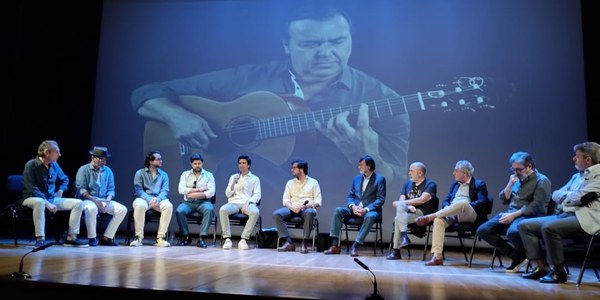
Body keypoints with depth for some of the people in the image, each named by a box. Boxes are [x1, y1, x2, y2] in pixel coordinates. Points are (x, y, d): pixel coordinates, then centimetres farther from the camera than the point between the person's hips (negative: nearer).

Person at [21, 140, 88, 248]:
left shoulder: (54, 165, 5)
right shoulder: (31, 165, -14)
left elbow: (64, 179, 24)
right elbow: (32, 189, -21)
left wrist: (60, 190, 5)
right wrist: (47, 204, -25)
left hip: (52, 199, 6)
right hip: (33, 198, -6)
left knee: (78, 203, -9)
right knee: (39, 202, -42)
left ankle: (71, 237, -9)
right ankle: (40, 239, -37)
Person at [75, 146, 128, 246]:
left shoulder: (108, 171, 12)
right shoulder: (83, 169, -1)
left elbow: (111, 189, 8)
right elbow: (80, 189, -10)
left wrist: (107, 200, -13)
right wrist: (94, 200, -21)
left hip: (104, 200, 5)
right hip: (87, 200, -5)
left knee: (123, 209, -16)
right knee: (92, 208, -39)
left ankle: (106, 238, -11)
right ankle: (92, 238, -20)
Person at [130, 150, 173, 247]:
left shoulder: (164, 175, 14)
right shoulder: (140, 173, 6)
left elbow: (165, 190, 2)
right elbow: (138, 190, -4)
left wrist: (157, 199, -20)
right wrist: (149, 199, -21)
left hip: (159, 199, 2)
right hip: (144, 198, -2)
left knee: (168, 206, -32)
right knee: (139, 205, -38)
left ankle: (161, 237, -27)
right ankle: (139, 237, -26)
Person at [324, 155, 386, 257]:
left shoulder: (380, 179, 1)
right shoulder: (356, 178, 16)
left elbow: (380, 199, -8)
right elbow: (350, 196, 12)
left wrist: (366, 209, -21)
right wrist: (353, 206, -11)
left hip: (370, 210, -4)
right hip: (355, 209, 4)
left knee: (370, 217, -38)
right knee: (338, 210, -21)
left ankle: (355, 246, -34)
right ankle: (335, 246, -23)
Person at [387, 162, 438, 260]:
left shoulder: (430, 184, 0)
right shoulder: (407, 183, 18)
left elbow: (422, 200, -15)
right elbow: (401, 200, 6)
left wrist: (404, 203, -10)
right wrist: (408, 206, -16)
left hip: (423, 214, -5)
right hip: (409, 212, 5)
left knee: (398, 218, -28)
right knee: (400, 206, -28)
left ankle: (396, 251, -25)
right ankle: (404, 236, -31)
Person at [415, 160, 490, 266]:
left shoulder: (479, 184, 12)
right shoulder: (455, 184, 28)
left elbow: (482, 202, -4)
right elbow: (445, 201, 20)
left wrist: (465, 206, -16)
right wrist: (447, 207, -4)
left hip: (470, 215, -4)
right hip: (451, 213, 4)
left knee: (463, 203, -39)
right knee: (439, 220, -30)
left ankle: (429, 217, -37)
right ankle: (437, 257, -36)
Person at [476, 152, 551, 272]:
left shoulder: (541, 181, -2)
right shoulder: (517, 179, 18)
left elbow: (536, 206, -13)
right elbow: (503, 200, 16)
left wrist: (514, 215, -18)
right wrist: (511, 184, 1)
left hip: (529, 216, -7)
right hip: (511, 214, 7)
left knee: (512, 232, -40)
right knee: (483, 230, -14)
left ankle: (520, 255, -4)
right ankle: (517, 256, -6)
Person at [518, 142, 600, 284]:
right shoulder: (577, 176, 21)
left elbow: (578, 198, -16)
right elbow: (556, 195, 15)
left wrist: (565, 196, 5)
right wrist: (573, 196, -4)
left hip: (584, 218, -9)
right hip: (565, 214, 9)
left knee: (549, 227, -35)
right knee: (524, 225, -2)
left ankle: (559, 272, -17)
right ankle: (542, 267, -1)